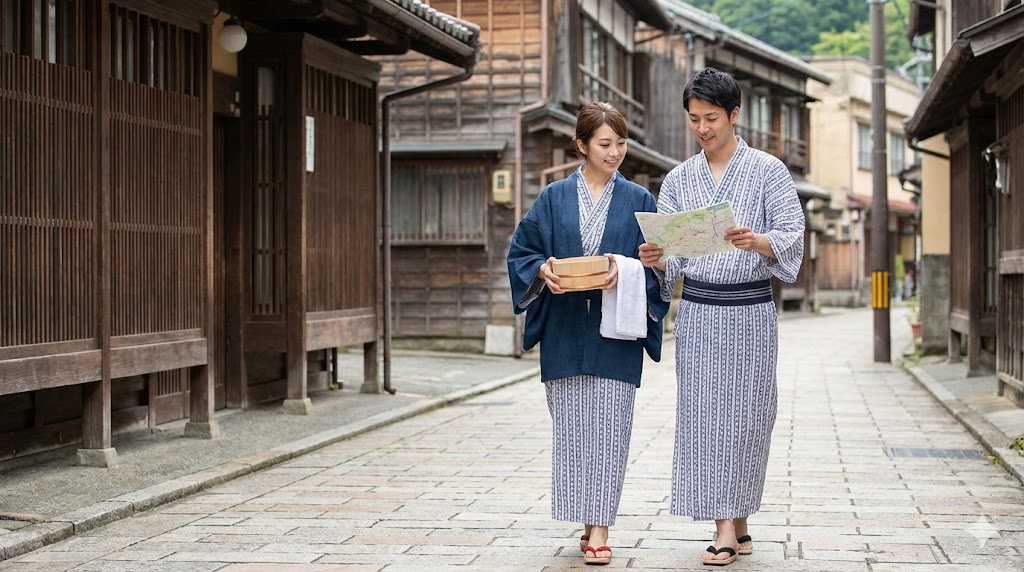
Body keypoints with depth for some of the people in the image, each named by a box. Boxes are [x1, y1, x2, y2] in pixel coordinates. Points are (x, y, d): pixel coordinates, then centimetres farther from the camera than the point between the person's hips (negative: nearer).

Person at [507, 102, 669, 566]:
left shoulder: (639, 202, 6)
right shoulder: (554, 198, 7)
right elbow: (521, 251, 8)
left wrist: (625, 268, -17)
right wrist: (543, 270, -13)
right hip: (564, 331, 1)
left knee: (608, 428, -5)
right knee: (571, 427, 3)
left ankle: (599, 528, -2)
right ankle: (588, 521, 14)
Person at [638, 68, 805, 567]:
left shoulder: (767, 170, 1)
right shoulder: (678, 180, 11)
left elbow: (792, 235, -7)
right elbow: (672, 257, 8)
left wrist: (757, 241, -28)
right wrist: (657, 260, -15)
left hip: (750, 310, -3)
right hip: (697, 310, 3)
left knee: (744, 415, -1)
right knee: (702, 414, -2)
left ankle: (734, 524, 6)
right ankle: (732, 530, 3)